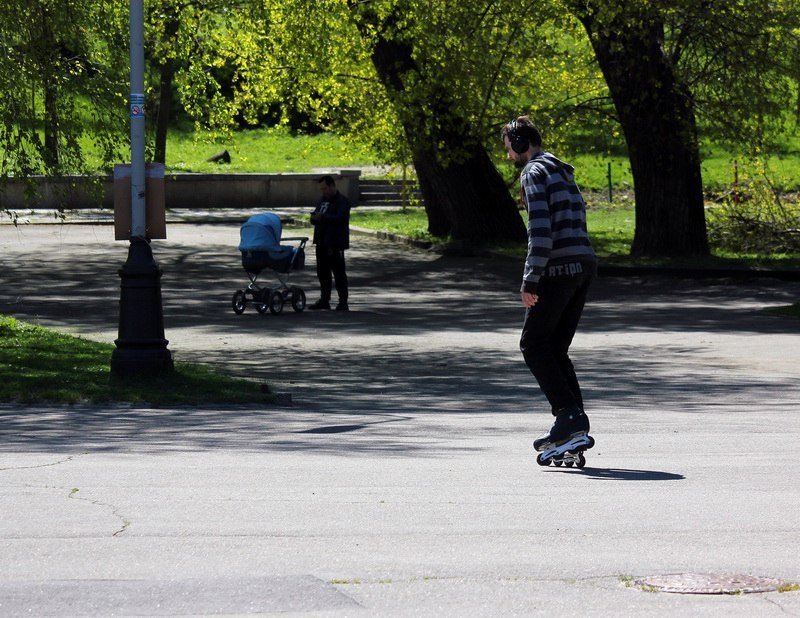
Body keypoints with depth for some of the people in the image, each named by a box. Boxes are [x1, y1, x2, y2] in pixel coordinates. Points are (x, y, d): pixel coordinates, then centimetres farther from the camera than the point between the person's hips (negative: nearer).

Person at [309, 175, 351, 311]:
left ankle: (343, 303, -6)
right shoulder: (323, 200, 18)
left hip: (335, 244, -9)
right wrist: (315, 218, -2)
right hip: (322, 242, 9)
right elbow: (315, 219, 22)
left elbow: (339, 218, -23)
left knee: (338, 273, -7)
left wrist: (323, 217, -21)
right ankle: (324, 300, 23)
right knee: (323, 273, 14)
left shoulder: (342, 201, -8)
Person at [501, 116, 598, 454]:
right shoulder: (563, 172, 23)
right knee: (556, 348, 11)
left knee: (534, 344, -2)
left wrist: (530, 280, -17)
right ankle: (576, 424, 4)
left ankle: (569, 414, -13)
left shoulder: (534, 172, -6)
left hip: (559, 268, -9)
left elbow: (540, 229, -16)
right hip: (585, 264, 9)